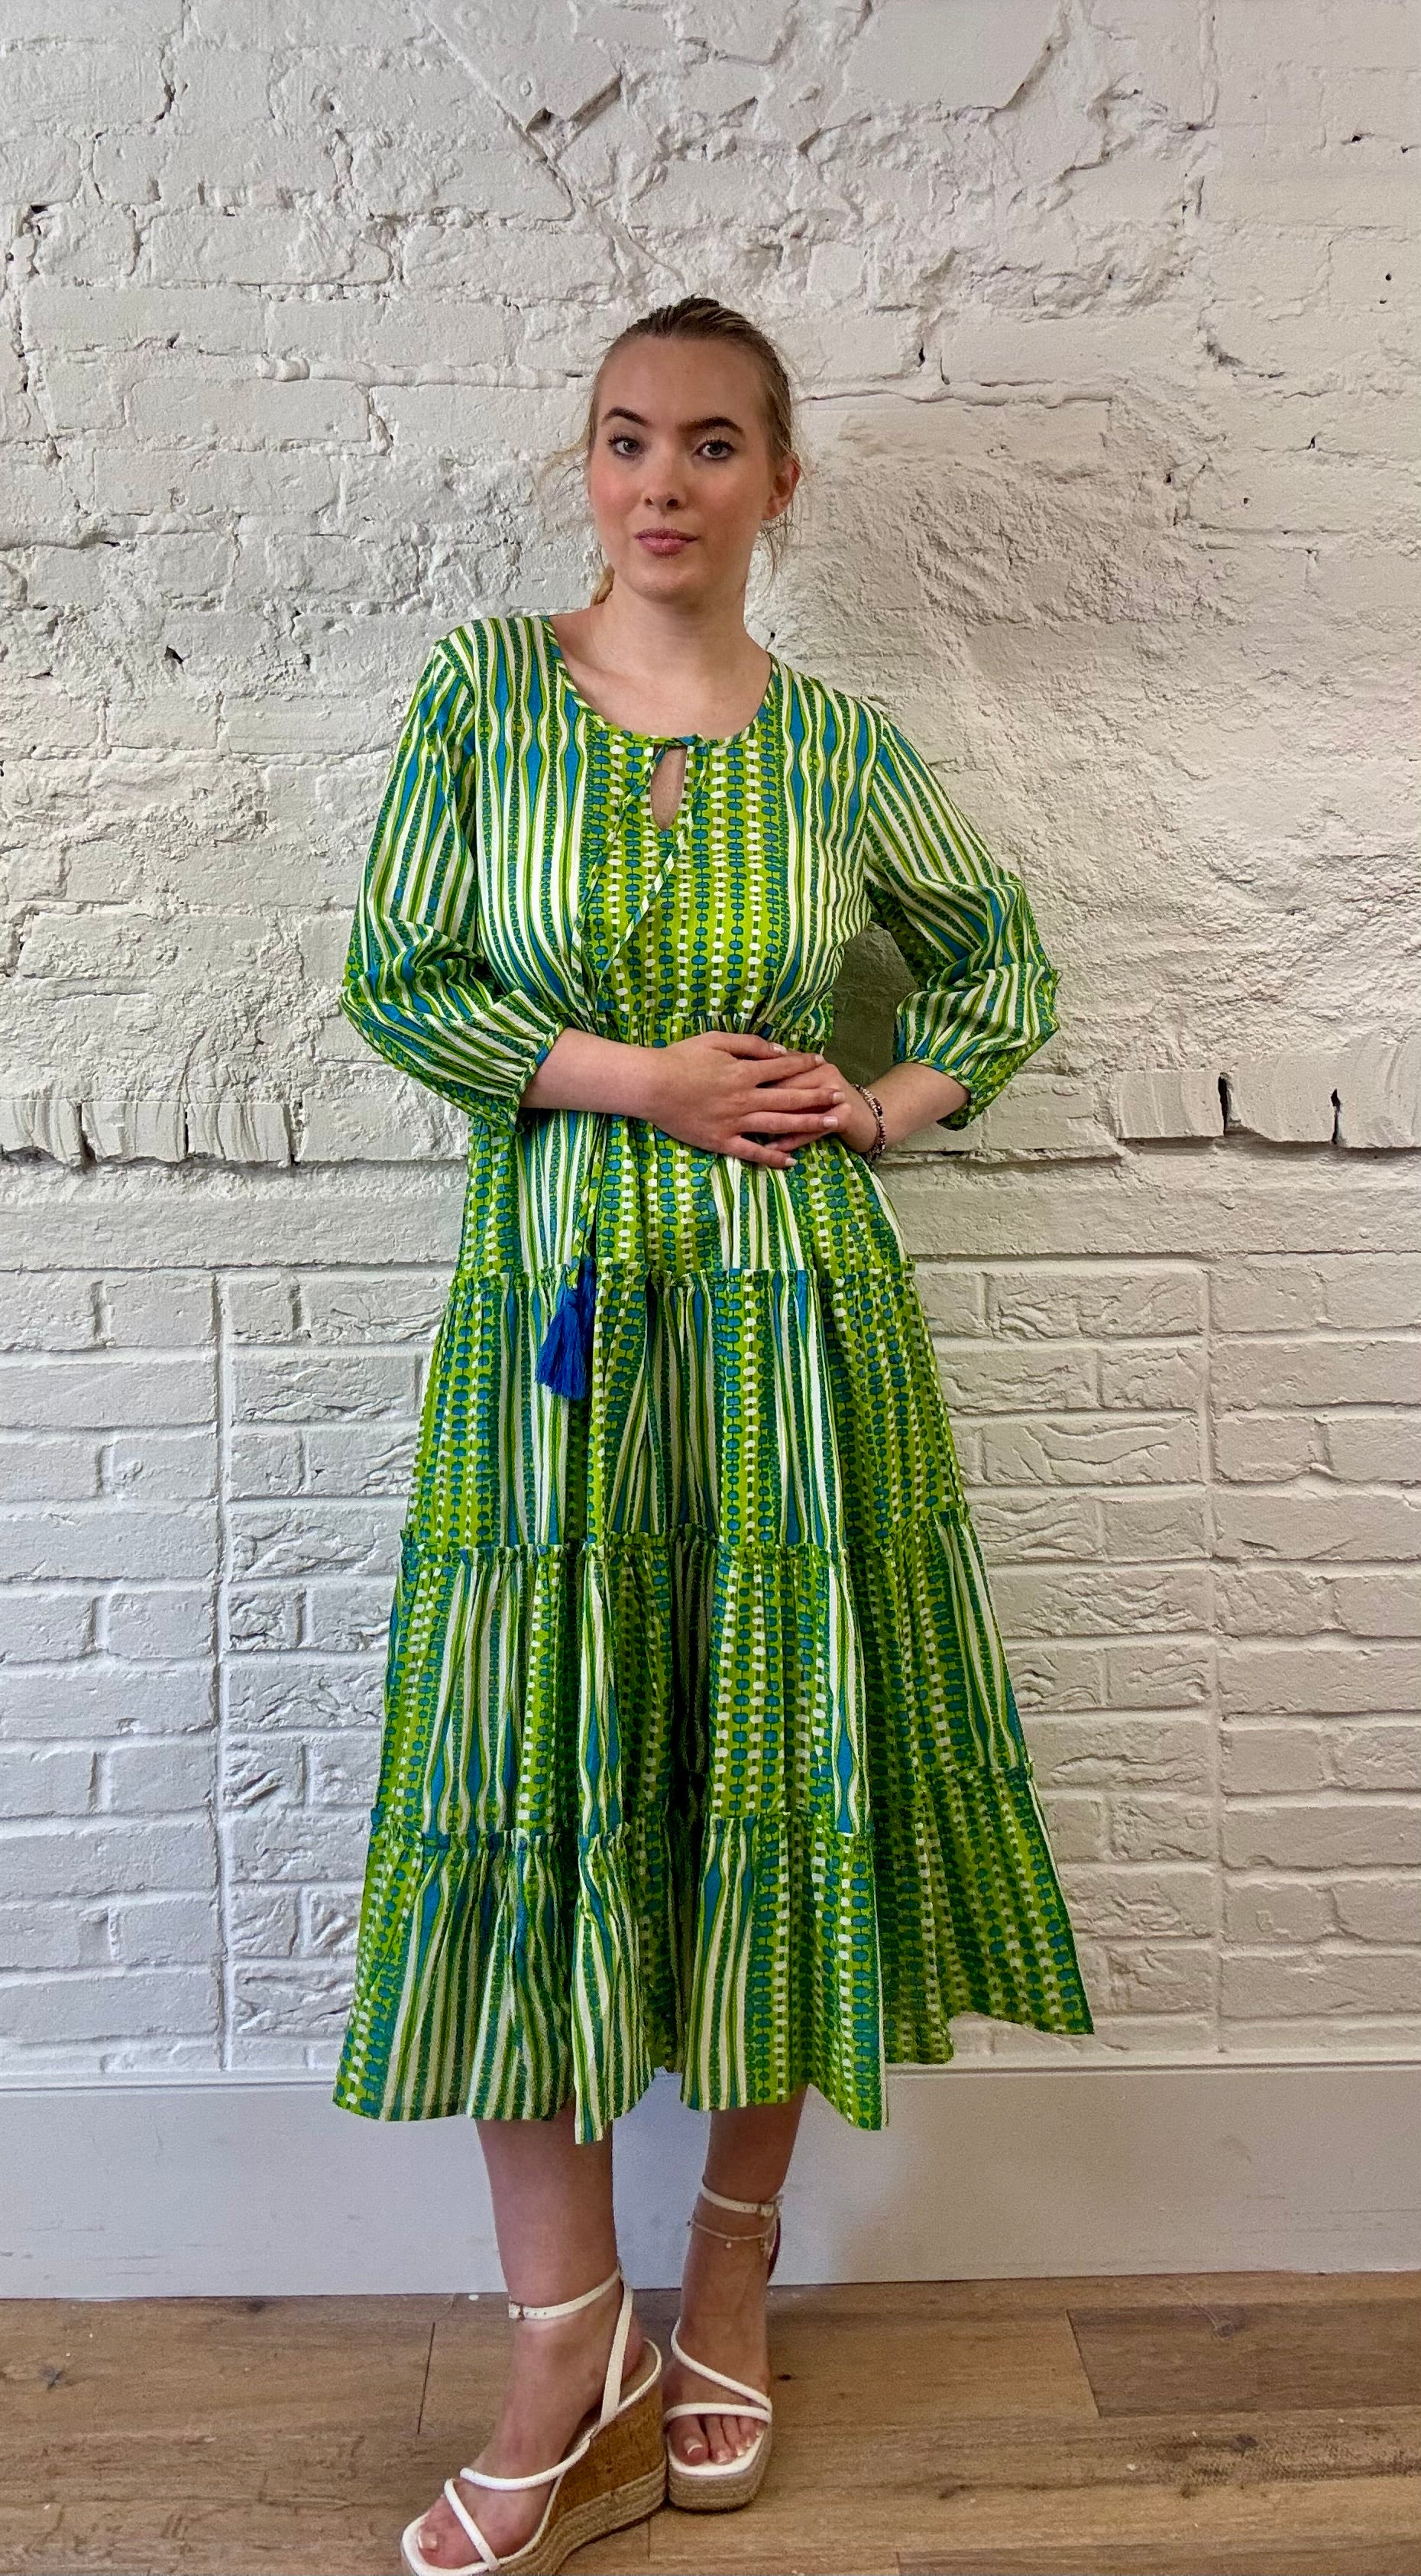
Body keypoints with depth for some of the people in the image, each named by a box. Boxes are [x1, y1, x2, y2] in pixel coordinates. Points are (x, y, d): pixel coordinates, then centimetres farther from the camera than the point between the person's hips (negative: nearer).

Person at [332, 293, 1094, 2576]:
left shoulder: (844, 751, 6)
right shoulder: (484, 693, 4)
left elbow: (1007, 962, 18)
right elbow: (397, 981, 1)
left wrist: (889, 1101, 1)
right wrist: (634, 1075, -9)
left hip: (797, 1314, 1)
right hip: (553, 1304, 0)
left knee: (780, 1781, 6)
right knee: (532, 1796, 0)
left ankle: (727, 2297, 28)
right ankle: (572, 2363, 17)